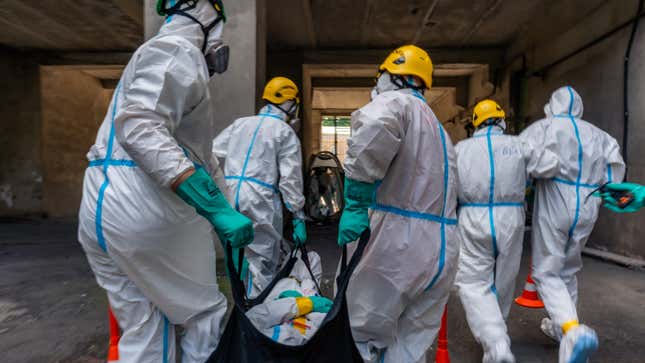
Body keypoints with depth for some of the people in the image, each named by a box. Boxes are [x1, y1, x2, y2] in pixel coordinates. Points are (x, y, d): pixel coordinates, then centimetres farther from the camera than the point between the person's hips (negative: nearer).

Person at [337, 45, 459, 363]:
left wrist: (355, 203, -25)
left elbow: (375, 128, -30)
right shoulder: (438, 127, 24)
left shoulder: (395, 101, -4)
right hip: (444, 250, 9)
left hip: (399, 242, -8)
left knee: (369, 333, 7)